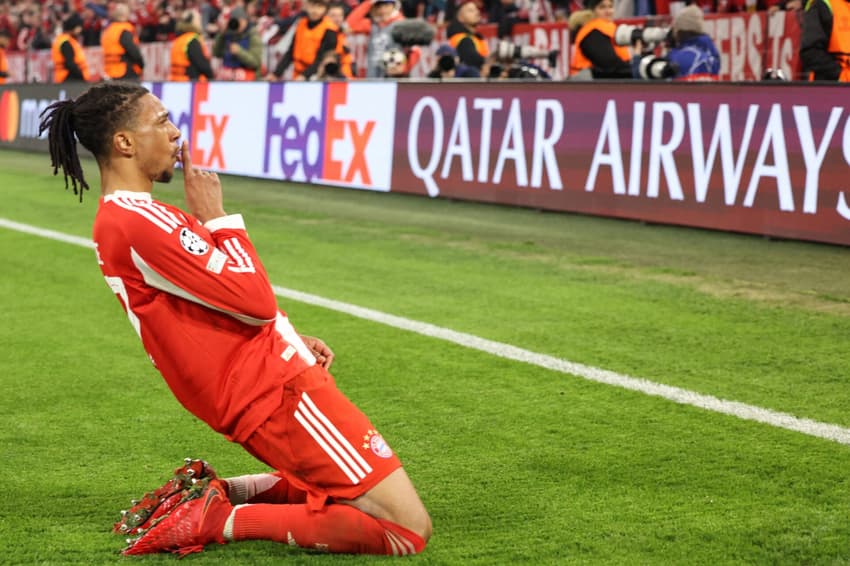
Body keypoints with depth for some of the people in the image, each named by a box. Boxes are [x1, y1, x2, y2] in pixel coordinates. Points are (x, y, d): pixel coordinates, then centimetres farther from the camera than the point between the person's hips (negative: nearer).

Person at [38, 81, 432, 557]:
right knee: (410, 529, -10)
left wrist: (290, 339, 9)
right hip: (279, 392, -10)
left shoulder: (118, 219, 12)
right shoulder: (140, 222, -20)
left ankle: (214, 494, 12)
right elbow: (256, 301, -20)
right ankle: (224, 520, -9)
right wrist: (216, 215, -9)